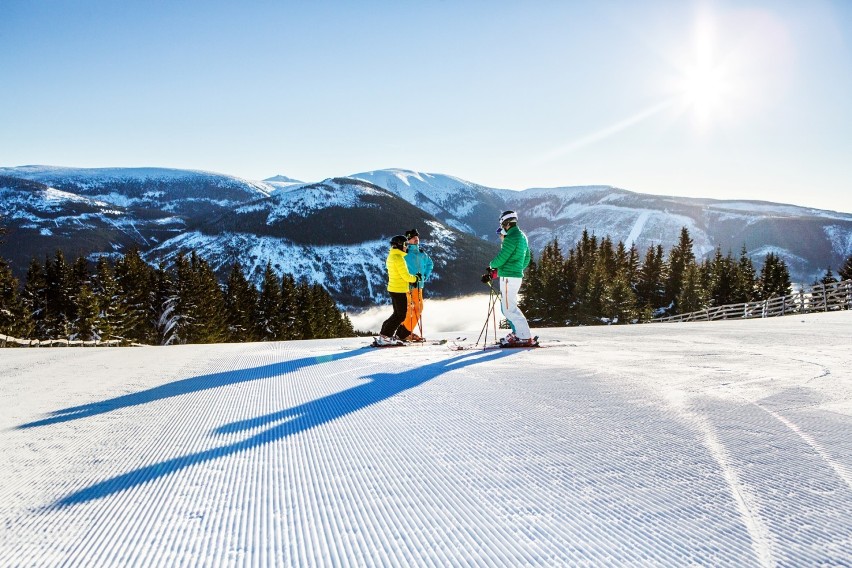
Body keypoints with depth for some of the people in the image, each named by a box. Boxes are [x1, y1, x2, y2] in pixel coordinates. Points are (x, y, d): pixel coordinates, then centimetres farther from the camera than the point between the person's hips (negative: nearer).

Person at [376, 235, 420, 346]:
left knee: (398, 314, 18)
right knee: (401, 315, -4)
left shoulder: (391, 256, 13)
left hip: (393, 288, 10)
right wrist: (415, 278, 0)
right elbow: (405, 275, -18)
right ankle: (384, 337, -5)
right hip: (399, 290, -10)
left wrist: (411, 279, 11)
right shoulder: (398, 258, -18)